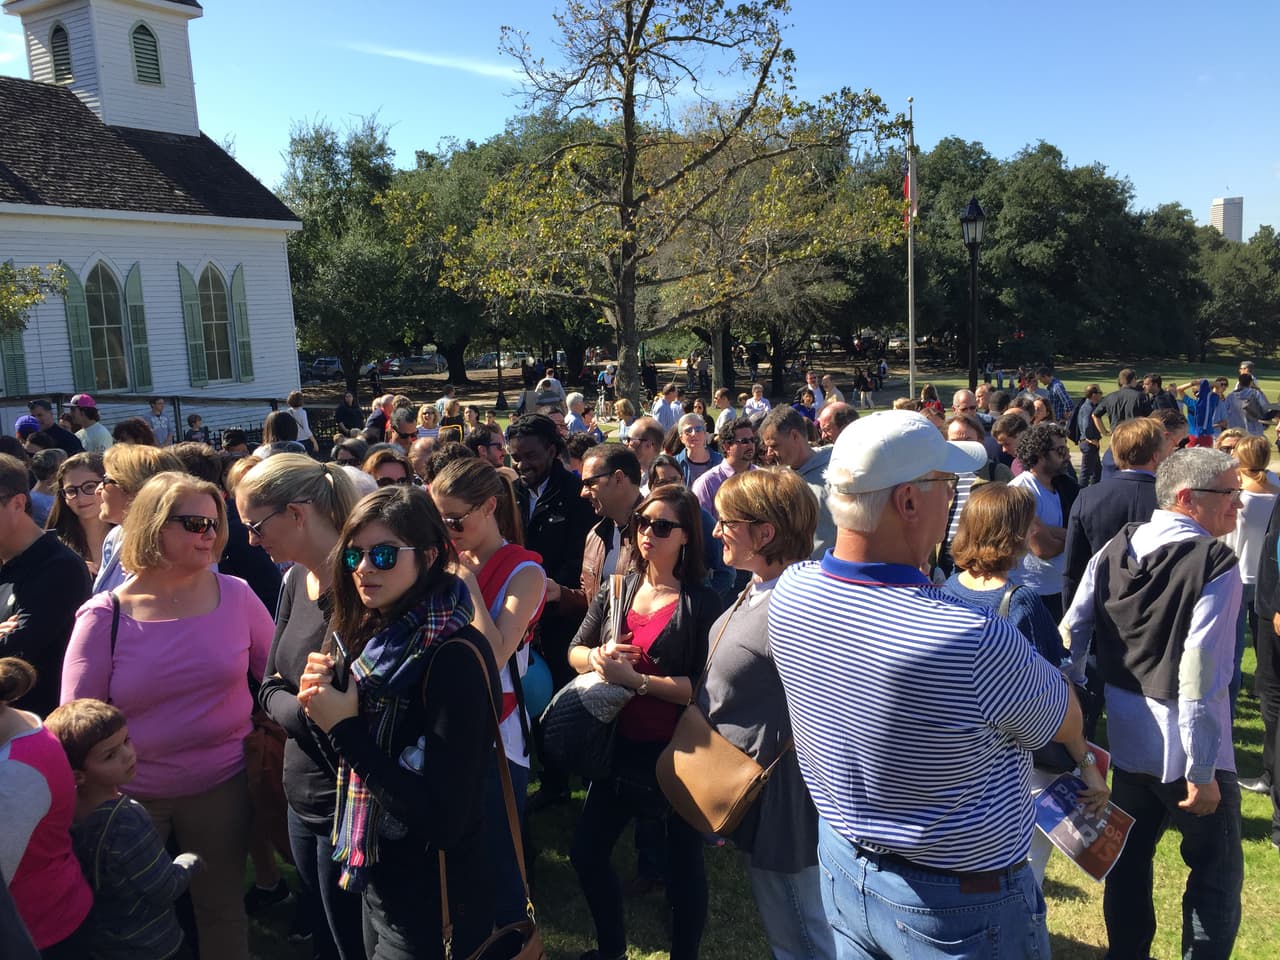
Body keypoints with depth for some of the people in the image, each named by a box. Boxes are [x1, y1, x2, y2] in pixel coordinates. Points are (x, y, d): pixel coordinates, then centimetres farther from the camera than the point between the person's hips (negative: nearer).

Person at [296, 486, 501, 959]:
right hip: (378, 883, 8)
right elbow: (358, 758, 8)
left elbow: (445, 819, -27)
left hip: (432, 906, -7)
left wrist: (345, 727, -25)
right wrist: (324, 700, -10)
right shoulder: (374, 636, 0)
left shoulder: (454, 656, -26)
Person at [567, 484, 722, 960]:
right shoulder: (617, 590, 3)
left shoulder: (702, 603, -14)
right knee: (587, 850, 15)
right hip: (621, 745, 6)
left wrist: (637, 679, -25)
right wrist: (596, 657, -14)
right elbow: (574, 652, 7)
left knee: (683, 863, 13)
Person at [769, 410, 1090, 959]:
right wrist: (1079, 751, 10)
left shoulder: (789, 594, -18)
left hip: (841, 867, 6)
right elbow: (1063, 719, -11)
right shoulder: (973, 641, -35)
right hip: (962, 903, -5)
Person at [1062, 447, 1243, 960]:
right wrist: (1202, 772, -17)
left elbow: (1071, 633, 3)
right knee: (1216, 871, 12)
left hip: (1126, 738, 6)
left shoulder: (1114, 549, 0)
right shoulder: (1215, 563, -18)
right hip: (1186, 746, -6)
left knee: (1130, 857, 21)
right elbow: (1201, 676, -23)